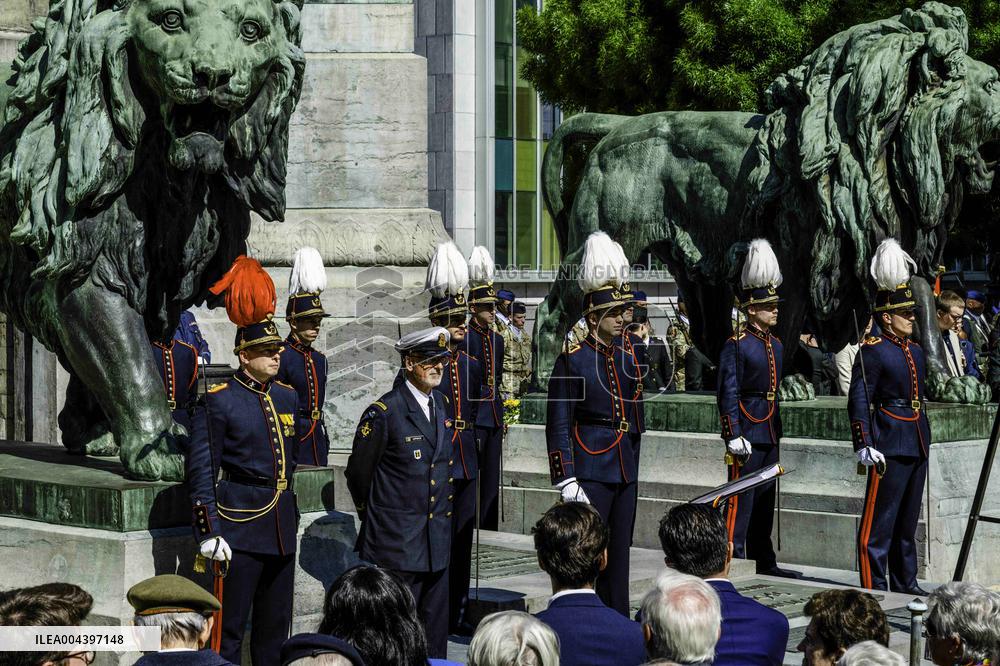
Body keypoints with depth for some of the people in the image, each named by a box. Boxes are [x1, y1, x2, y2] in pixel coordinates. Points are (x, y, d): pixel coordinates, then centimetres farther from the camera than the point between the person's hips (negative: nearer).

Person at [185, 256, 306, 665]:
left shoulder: (287, 397, 11)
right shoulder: (218, 402, -8)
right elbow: (201, 472, -10)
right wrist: (209, 533, -15)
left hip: (282, 524, 7)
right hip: (240, 524, -7)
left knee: (276, 626, 13)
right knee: (229, 628, -4)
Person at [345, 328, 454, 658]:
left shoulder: (440, 404, 10)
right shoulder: (383, 412, -12)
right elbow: (358, 475, -3)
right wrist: (379, 519, 7)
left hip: (437, 542, 7)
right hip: (397, 542, -7)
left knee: (434, 637, 12)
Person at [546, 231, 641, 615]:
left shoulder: (626, 360, 13)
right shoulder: (572, 362, -8)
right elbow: (558, 426, -10)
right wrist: (566, 482, -15)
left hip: (624, 472, 7)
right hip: (590, 472, -7)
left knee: (619, 554, 10)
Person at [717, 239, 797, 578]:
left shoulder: (776, 344, 14)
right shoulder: (736, 345, -11)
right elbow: (728, 393, -14)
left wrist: (780, 432, 19)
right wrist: (734, 436, -19)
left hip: (770, 434, 8)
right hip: (748, 432, -8)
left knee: (765, 499, 13)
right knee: (741, 499, -7)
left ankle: (764, 562, 20)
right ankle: (732, 560, -3)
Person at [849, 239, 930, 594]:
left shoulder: (917, 352, 15)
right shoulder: (873, 351, -9)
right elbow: (858, 401, -13)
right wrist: (864, 445, -19)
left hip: (917, 447, 8)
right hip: (890, 445, -8)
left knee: (908, 519, 13)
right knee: (880, 520, -5)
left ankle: (905, 583, 21)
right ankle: (874, 588, -2)